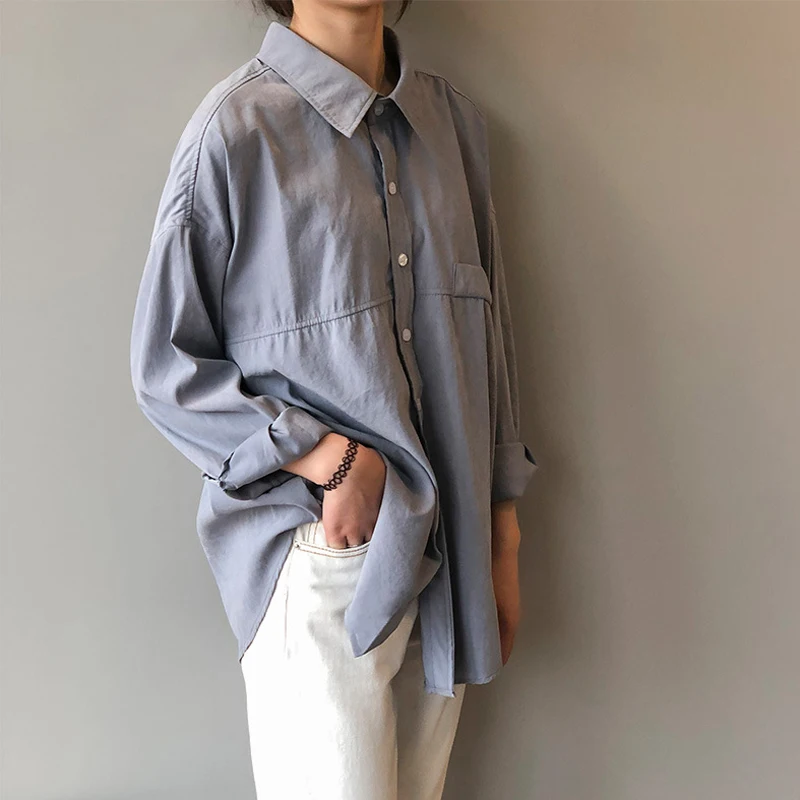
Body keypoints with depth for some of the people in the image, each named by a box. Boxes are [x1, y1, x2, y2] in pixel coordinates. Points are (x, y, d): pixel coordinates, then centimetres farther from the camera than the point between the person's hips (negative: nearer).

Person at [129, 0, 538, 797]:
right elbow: (165, 371, -6)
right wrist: (335, 460, -16)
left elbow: (487, 339, 11)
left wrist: (502, 542, 12)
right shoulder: (234, 131, -10)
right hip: (321, 564, -5)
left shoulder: (454, 120, 8)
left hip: (445, 552, 6)